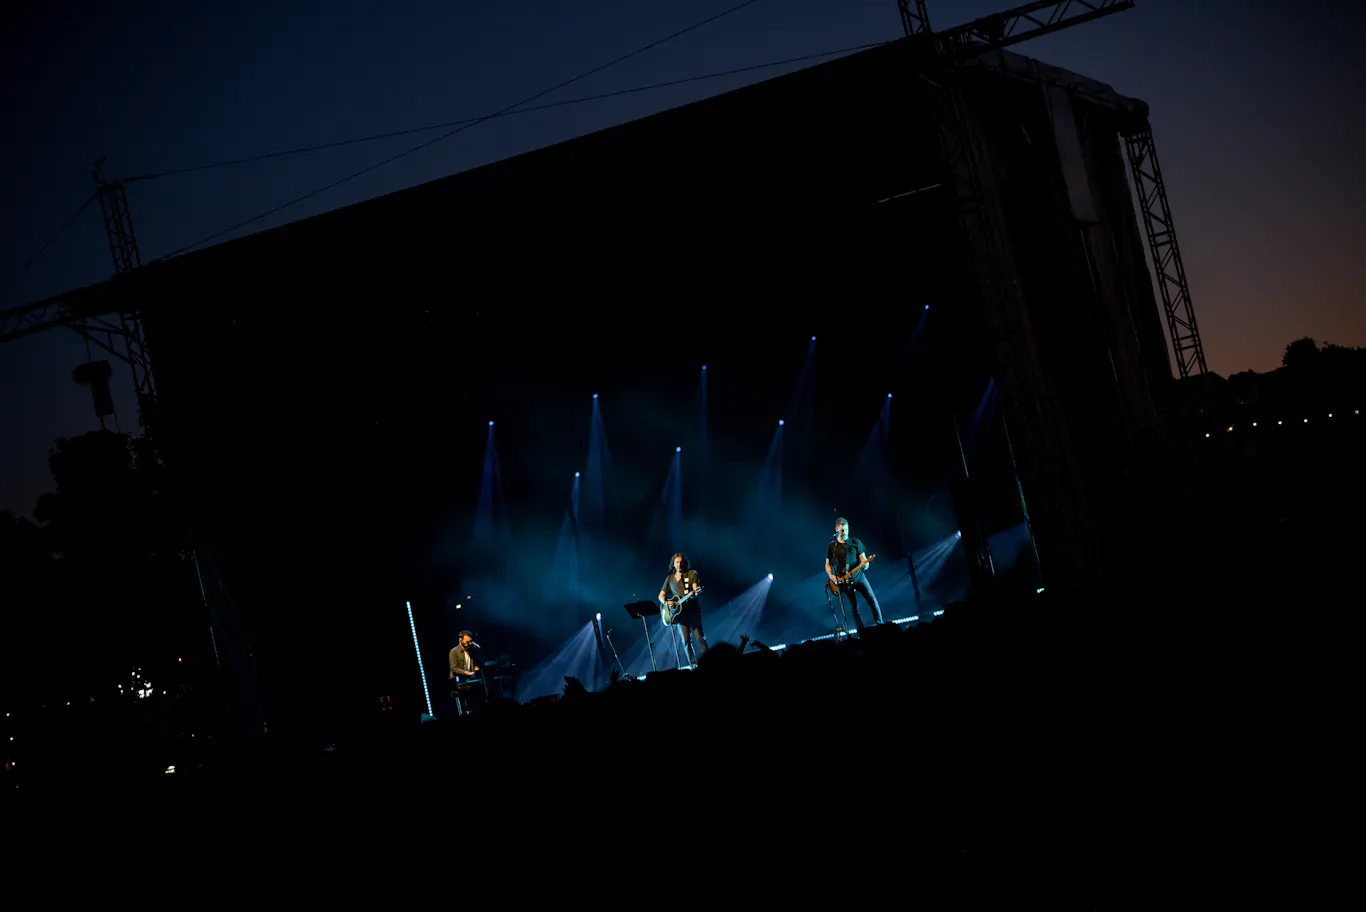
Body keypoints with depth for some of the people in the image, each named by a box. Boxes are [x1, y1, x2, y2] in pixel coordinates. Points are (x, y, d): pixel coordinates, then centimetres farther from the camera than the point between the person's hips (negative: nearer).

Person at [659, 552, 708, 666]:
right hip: (679, 612, 3)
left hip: (693, 610, -3)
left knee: (700, 637, -8)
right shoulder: (670, 578, 13)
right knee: (686, 640, -1)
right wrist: (666, 603, -6)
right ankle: (693, 664, 1)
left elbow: (695, 590, -7)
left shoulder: (692, 574, 5)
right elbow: (661, 595, 15)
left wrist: (695, 592, -31)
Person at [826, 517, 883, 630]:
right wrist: (833, 578, -7)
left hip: (859, 577, 1)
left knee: (872, 601, -7)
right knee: (854, 608, -2)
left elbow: (864, 559, 2)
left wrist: (865, 564, -22)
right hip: (844, 581, -1)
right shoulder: (832, 546, 2)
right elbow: (827, 565, 9)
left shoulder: (856, 543, 4)